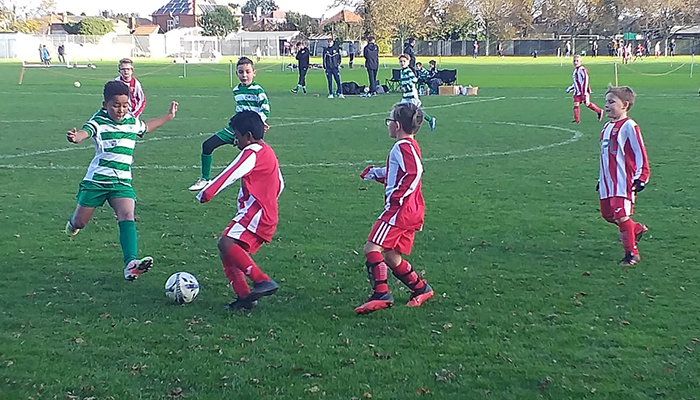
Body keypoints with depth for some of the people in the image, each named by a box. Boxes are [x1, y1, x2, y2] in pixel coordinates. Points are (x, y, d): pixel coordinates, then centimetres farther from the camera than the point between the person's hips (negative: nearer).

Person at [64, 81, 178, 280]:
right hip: (96, 180, -3)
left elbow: (146, 127, 33)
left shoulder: (132, 121, 9)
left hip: (122, 182, 3)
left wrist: (168, 116, 39)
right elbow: (85, 131, -32)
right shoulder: (99, 121, -10)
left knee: (127, 217, -19)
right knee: (79, 223, 7)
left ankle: (130, 264, -29)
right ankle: (73, 221, 48)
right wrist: (75, 137, -56)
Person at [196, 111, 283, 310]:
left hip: (254, 213, -11)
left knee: (226, 243, -26)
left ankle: (262, 280, -31)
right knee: (228, 255, 9)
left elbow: (231, 174, -19)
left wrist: (207, 192, -17)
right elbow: (279, 184, 30)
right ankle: (244, 296, 5)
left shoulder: (252, 152, -8)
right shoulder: (268, 152, 24)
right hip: (267, 216, 11)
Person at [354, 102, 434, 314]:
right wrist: (376, 173, 28)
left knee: (372, 248, -14)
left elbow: (414, 173, -27)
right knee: (391, 257, 15)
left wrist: (396, 197, -23)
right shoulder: (410, 146, 20)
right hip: (412, 211, 10)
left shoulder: (403, 146, -12)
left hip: (400, 209, -10)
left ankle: (381, 294, -20)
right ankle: (420, 288, 23)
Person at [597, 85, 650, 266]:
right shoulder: (607, 127, 14)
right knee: (608, 214, 12)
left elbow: (640, 154, -11)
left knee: (622, 216, -9)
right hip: (607, 182, 9)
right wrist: (601, 179, 24)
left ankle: (631, 253, 5)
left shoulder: (629, 126, -11)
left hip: (624, 182, -8)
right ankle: (637, 228, 36)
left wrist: (641, 178, -14)